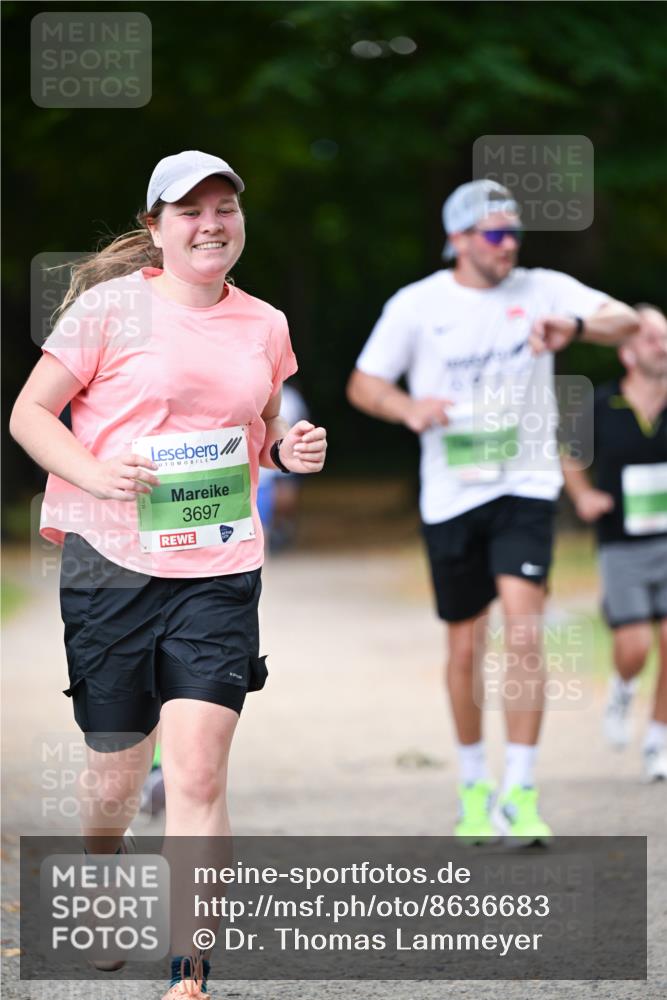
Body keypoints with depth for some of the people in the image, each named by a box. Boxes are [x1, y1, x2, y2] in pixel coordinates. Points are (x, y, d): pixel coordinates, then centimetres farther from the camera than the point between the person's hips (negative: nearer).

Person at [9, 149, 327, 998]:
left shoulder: (264, 325, 9)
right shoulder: (112, 305, -4)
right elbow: (29, 412, -2)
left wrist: (292, 449, 2)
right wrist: (93, 472, -19)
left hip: (220, 569, 2)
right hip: (113, 561, -2)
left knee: (198, 772, -11)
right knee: (116, 771, 9)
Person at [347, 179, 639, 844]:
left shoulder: (541, 290, 1)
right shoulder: (416, 305, 0)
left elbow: (623, 320, -9)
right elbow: (363, 384, 5)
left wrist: (574, 327, -31)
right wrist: (409, 408, -16)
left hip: (526, 489, -1)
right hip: (451, 494, 1)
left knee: (524, 632, -17)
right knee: (464, 647, 7)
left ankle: (520, 794, -14)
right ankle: (472, 786, 26)